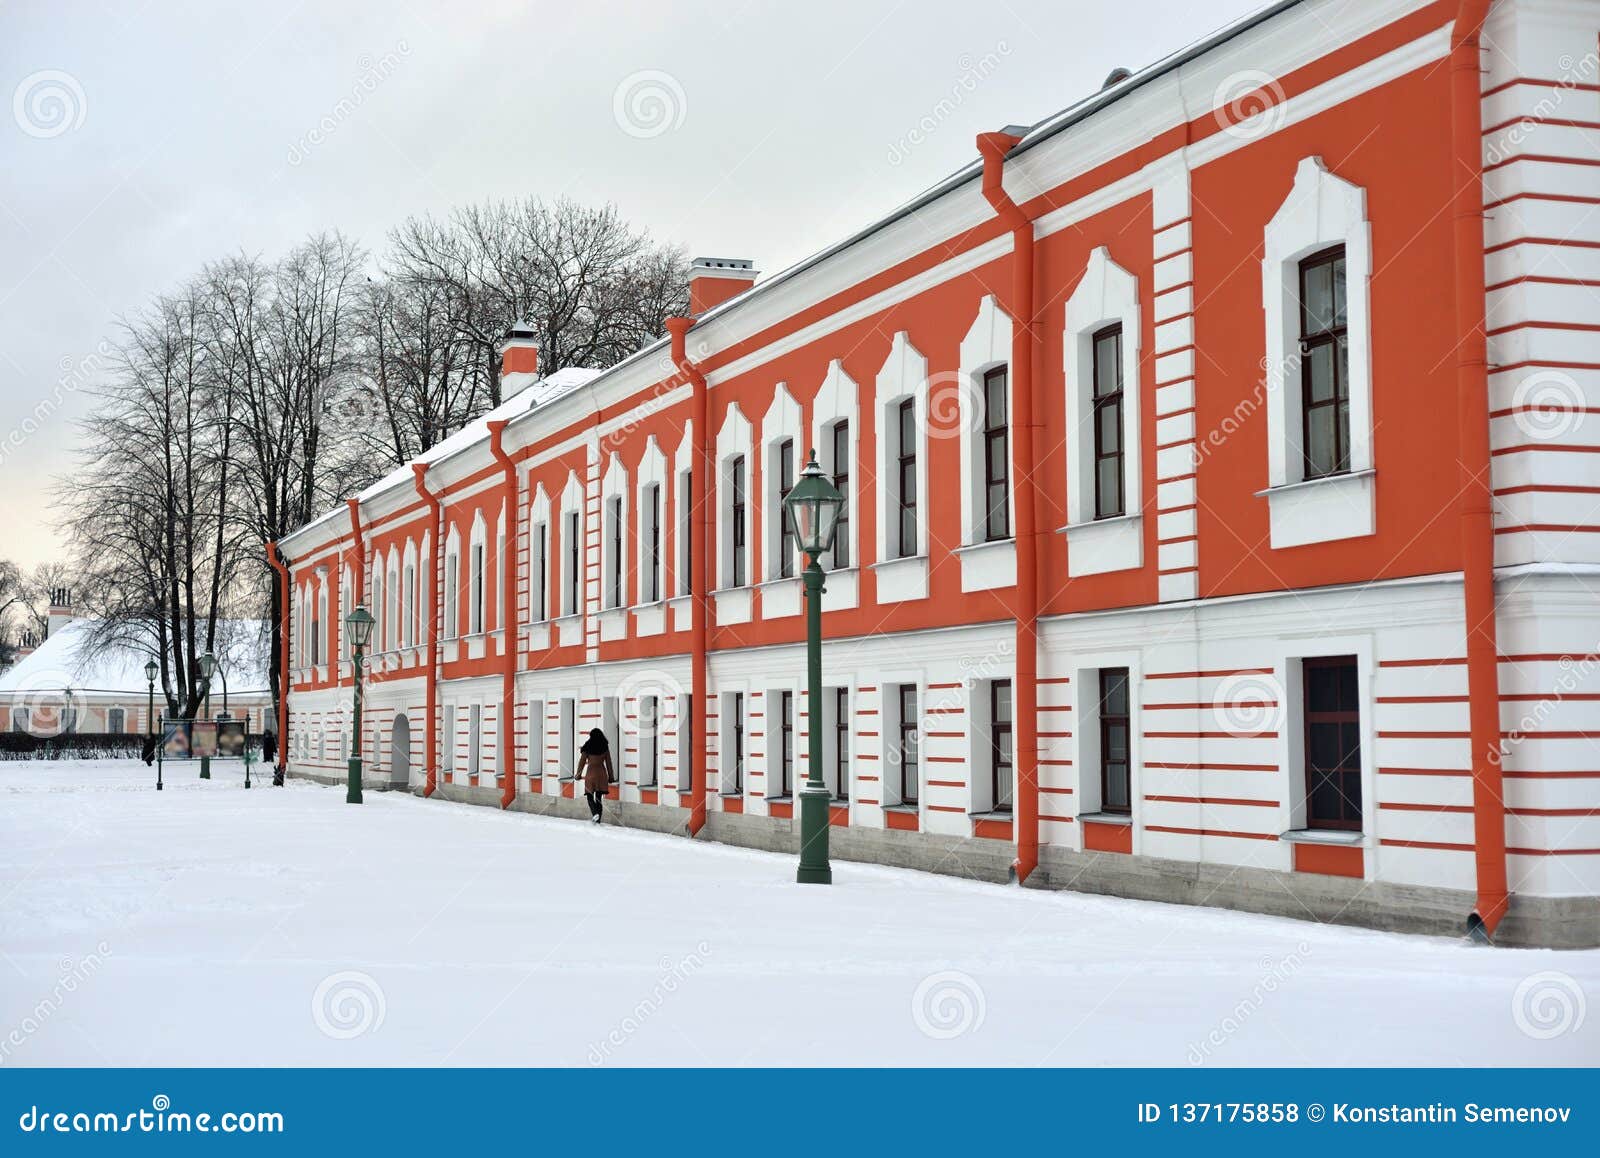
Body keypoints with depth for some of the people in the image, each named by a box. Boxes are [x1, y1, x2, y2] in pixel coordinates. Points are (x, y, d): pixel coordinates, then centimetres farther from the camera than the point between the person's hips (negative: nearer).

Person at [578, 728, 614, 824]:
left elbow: (582, 761, -1)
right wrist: (611, 776, 12)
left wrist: (579, 773, 9)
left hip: (591, 772, -3)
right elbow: (608, 762, 5)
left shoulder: (587, 747, -6)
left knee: (589, 795, 5)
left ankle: (595, 813, -19)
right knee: (599, 797, 8)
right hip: (602, 772, 3)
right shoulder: (605, 747, 1)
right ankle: (598, 820, 7)